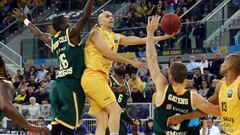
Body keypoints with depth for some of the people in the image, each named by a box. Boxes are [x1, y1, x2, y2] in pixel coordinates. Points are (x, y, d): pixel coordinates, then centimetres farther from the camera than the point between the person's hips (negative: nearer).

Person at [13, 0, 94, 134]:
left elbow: (39, 34, 36)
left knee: (57, 124, 8)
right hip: (71, 84, -8)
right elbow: (85, 17, -16)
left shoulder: (53, 41, 17)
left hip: (58, 84, 8)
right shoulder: (71, 33, -3)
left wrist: (25, 20, 52)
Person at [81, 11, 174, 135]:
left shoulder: (116, 37, 19)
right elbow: (108, 53, -14)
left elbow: (139, 40, 14)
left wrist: (164, 37, 7)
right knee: (115, 109, -17)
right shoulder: (96, 33, -3)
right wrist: (132, 62, -12)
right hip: (93, 77, -8)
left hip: (101, 78, 8)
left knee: (102, 122, 3)